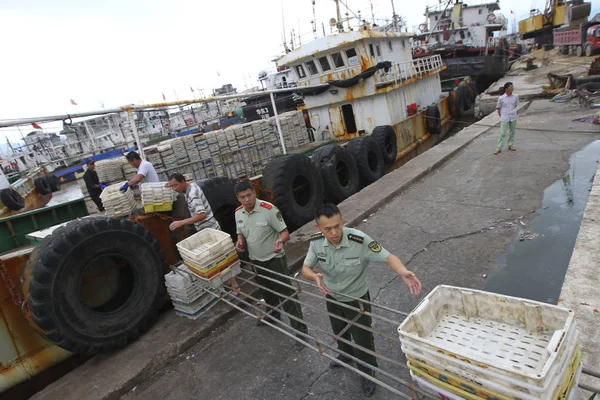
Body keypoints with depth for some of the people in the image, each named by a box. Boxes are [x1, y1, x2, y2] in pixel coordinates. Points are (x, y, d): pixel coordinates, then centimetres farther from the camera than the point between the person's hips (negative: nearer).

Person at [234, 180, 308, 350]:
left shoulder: (269, 209, -23)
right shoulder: (238, 213, -4)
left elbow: (285, 232, -19)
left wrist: (280, 241, -41)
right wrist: (239, 242, -11)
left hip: (274, 259, -6)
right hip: (255, 260, 6)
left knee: (286, 293, -2)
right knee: (266, 291, 27)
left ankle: (300, 330, 10)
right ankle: (273, 314, 53)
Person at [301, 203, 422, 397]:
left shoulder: (359, 240, -36)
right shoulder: (316, 242, -23)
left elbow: (388, 257, -30)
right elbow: (306, 268, -11)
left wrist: (404, 273, -50)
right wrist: (315, 276, -34)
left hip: (357, 299, -4)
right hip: (332, 298, 4)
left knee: (362, 338, 16)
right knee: (339, 331, 31)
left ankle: (368, 371, 46)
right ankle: (345, 353, 64)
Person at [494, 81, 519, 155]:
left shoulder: (516, 96, -1)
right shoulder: (501, 98, -10)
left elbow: (516, 105, 13)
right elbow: (498, 108, 0)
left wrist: (513, 113, 10)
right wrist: (501, 116, 4)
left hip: (513, 118, 3)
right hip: (504, 119, -3)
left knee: (512, 132, 13)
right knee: (502, 133, -3)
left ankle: (511, 145, 27)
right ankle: (498, 148, 2)